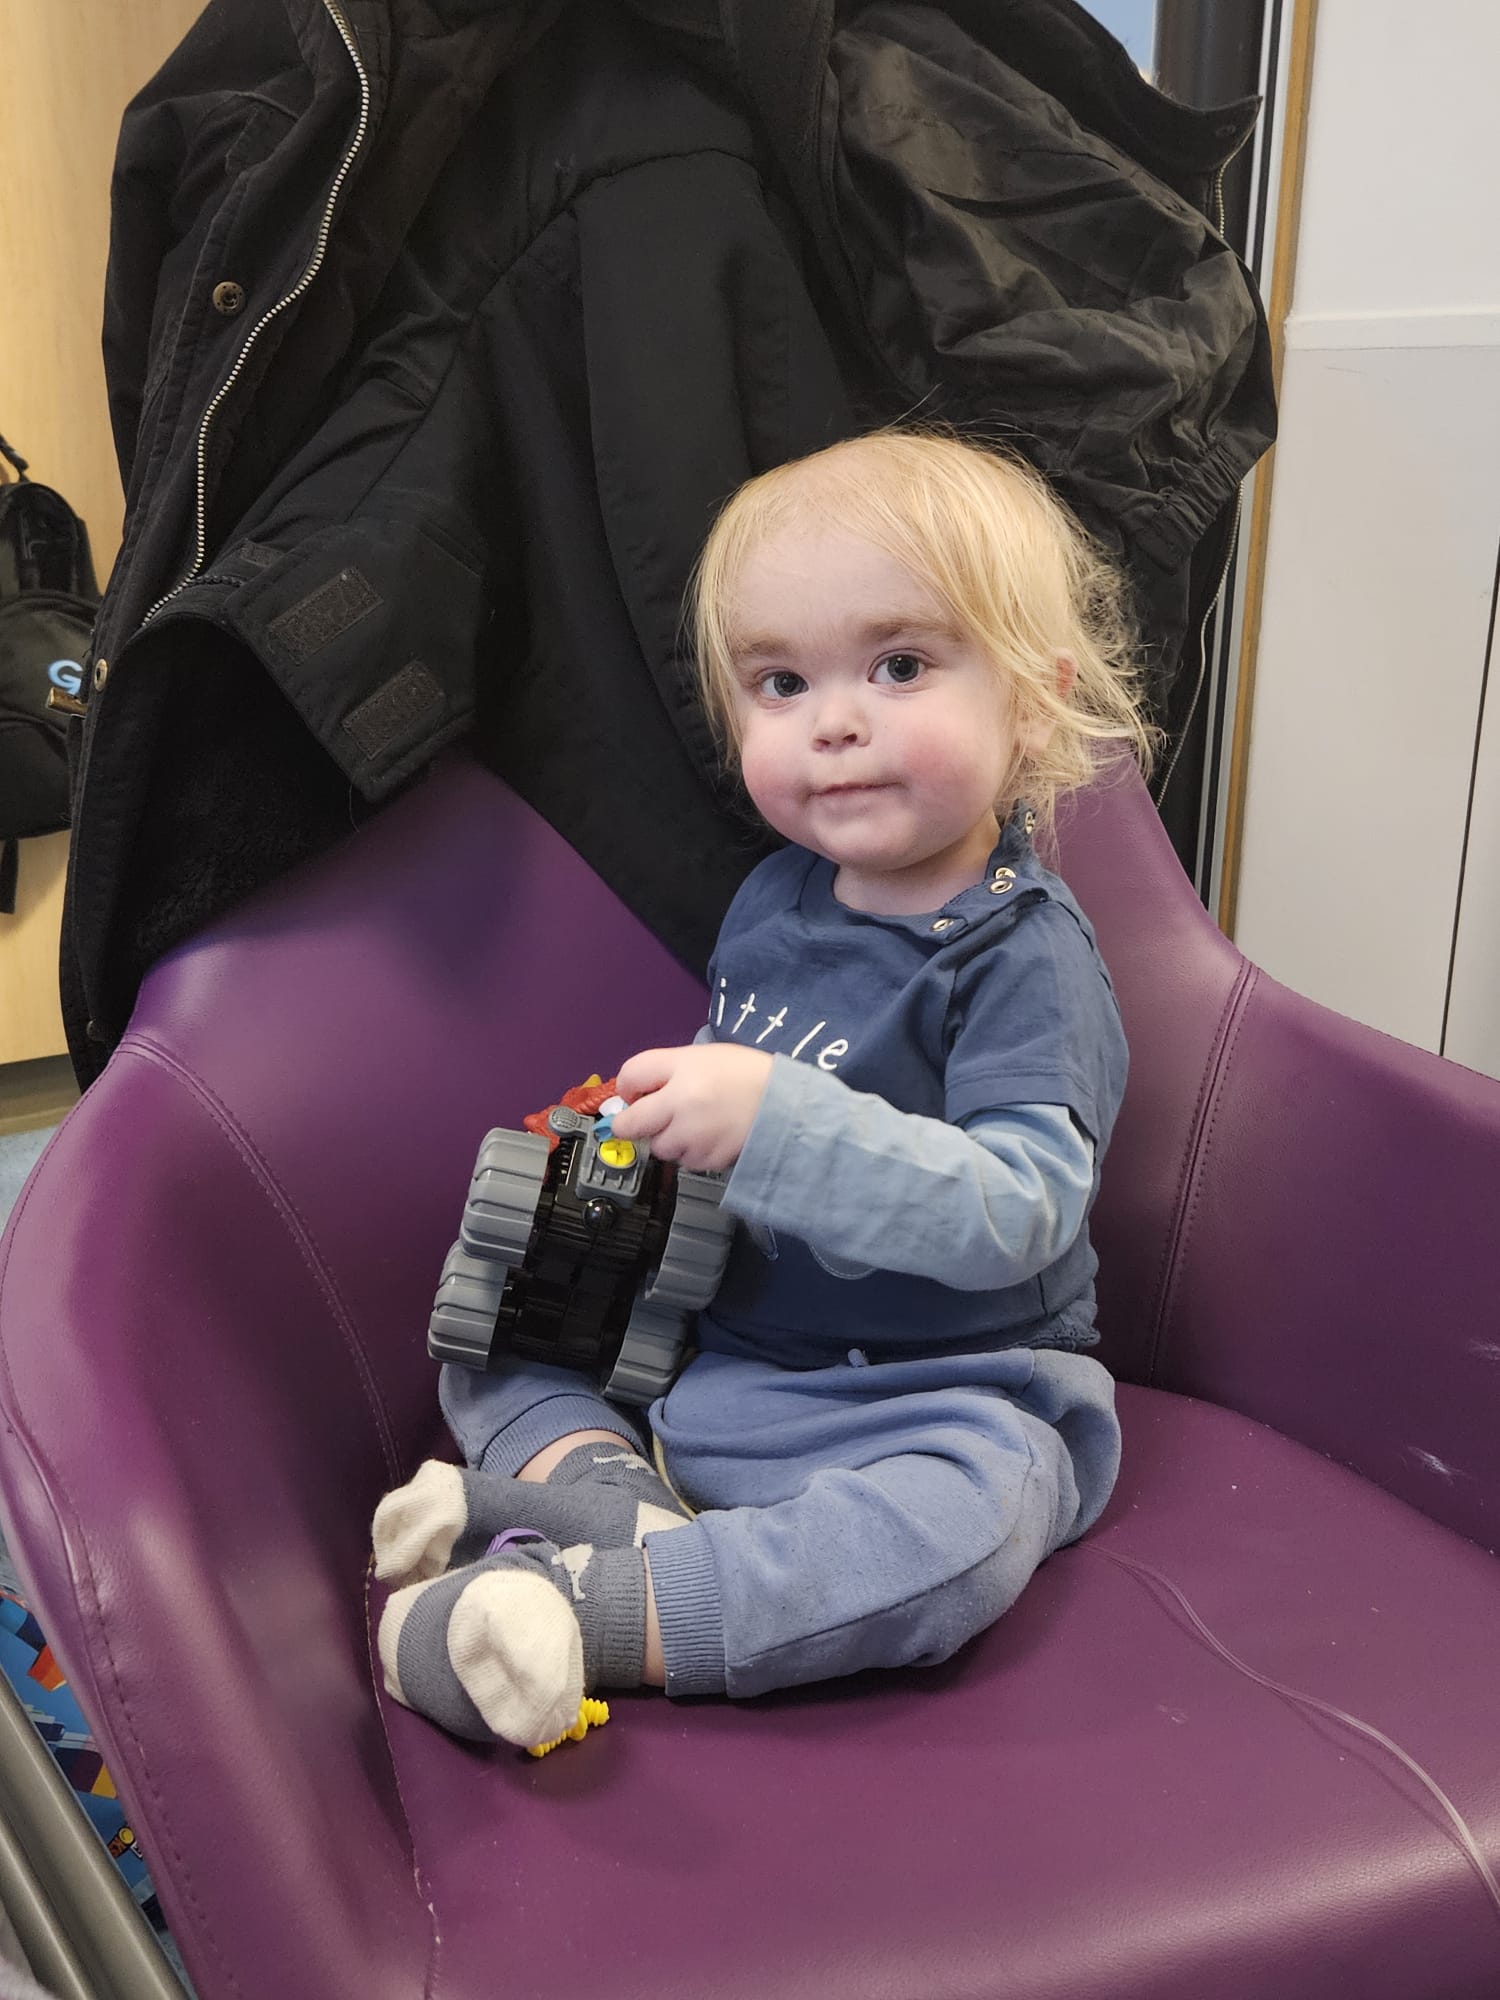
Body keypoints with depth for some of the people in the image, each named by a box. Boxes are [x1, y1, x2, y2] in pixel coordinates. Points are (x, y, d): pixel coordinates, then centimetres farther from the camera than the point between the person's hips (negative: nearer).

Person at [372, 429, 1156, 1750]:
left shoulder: (1024, 956, -17)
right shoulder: (775, 900, 5)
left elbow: (1016, 1210, -31)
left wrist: (775, 1121, -40)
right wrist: (649, 1128, 1)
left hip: (936, 1390, -7)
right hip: (709, 1350, 7)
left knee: (966, 1520, -37)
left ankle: (597, 1608, -35)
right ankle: (606, 1489, -22)